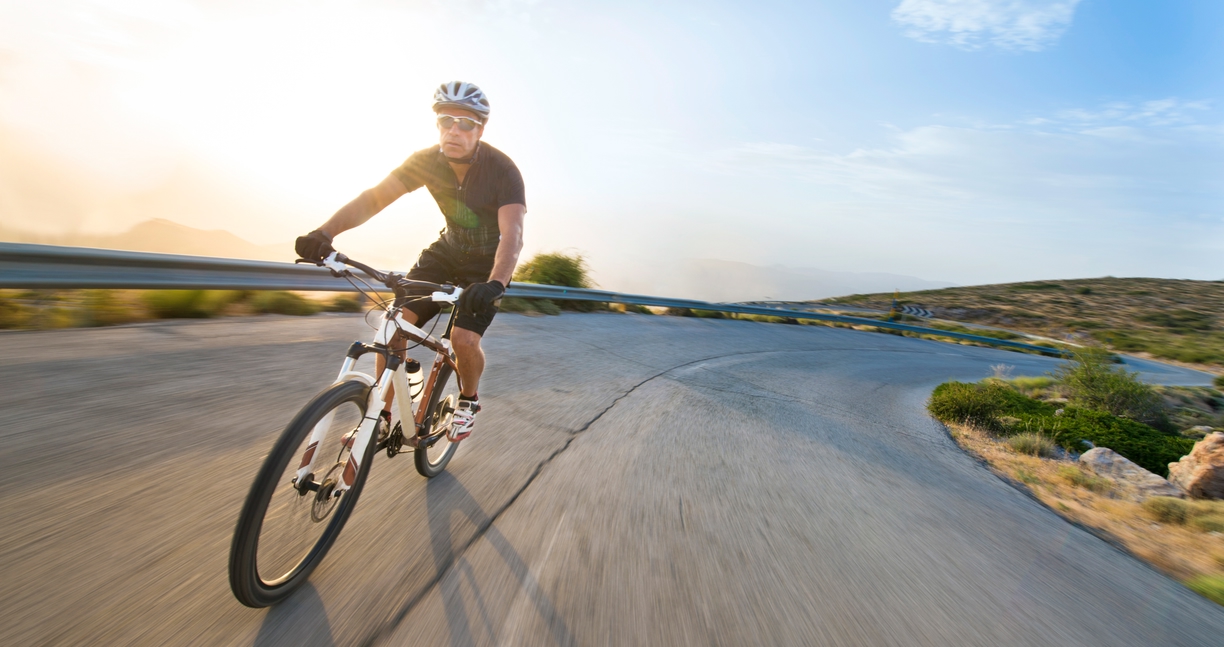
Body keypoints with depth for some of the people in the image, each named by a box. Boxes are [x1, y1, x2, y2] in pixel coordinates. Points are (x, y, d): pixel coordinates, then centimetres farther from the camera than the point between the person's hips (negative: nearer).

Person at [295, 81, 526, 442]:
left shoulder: (502, 169, -24)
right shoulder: (427, 161, -11)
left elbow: (513, 234, -37)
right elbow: (375, 196, -18)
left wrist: (495, 284, -55)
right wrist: (325, 232, -34)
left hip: (488, 262, -4)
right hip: (447, 250, 4)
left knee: (464, 338, -22)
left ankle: (468, 400, 11)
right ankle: (384, 413, 5)